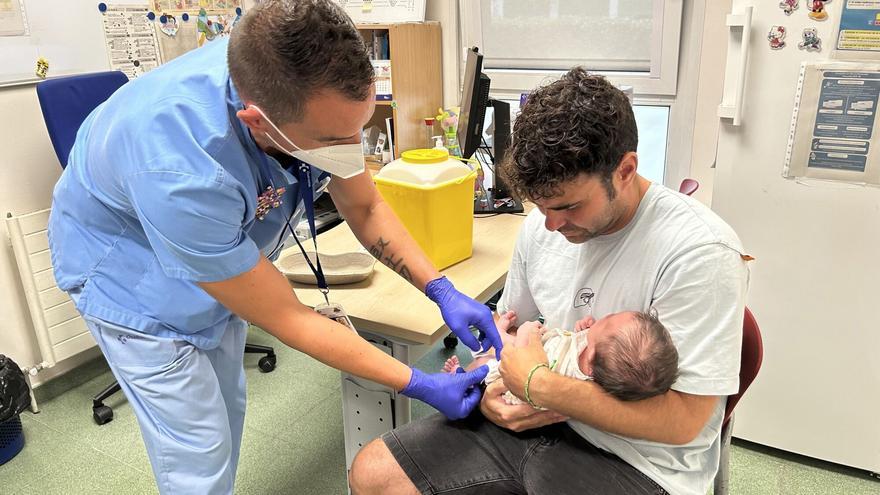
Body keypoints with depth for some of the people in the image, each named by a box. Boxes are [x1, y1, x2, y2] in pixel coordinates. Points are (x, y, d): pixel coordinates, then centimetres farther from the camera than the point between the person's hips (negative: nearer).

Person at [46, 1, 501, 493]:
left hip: (224, 254, 6)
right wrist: (421, 385, -26)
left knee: (227, 410, 19)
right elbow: (284, 318, -31)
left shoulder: (311, 89, -26)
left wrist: (442, 290, -20)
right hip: (132, 265, -5)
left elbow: (364, 207, -9)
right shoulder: (181, 175, -43)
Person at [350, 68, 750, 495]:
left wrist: (539, 384, -25)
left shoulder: (700, 253, -22)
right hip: (533, 419, 6)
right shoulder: (542, 223, -3)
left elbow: (684, 421, -22)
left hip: (632, 459, -6)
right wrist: (488, 386, -9)